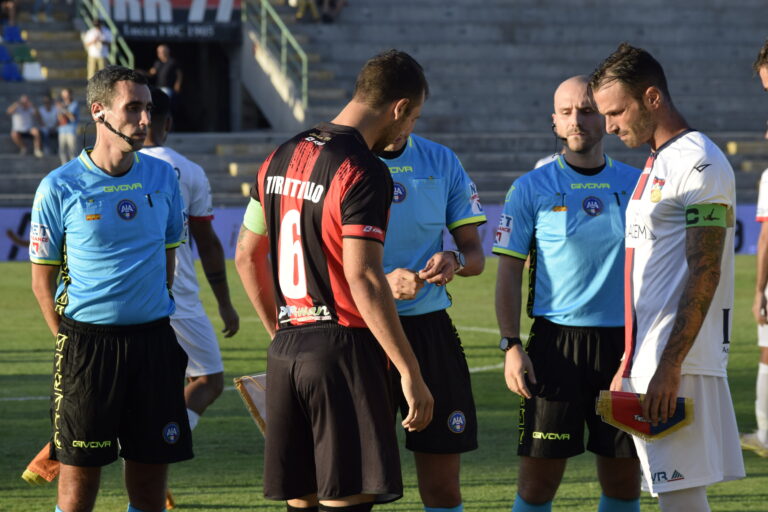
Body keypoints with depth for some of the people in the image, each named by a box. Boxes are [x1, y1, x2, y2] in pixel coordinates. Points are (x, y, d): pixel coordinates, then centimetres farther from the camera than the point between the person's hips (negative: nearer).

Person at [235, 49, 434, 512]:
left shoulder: (283, 158, 13)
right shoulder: (363, 170, -13)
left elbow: (247, 256, 19)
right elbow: (362, 277, -20)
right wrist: (411, 372, -18)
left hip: (286, 351, 8)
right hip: (343, 347, -8)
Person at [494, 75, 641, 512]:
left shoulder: (636, 185, 7)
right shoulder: (532, 189, 1)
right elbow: (509, 272, 2)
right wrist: (511, 346, -7)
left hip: (625, 343, 2)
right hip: (557, 342, -2)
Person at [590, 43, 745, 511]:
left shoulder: (700, 164, -10)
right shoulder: (657, 164, 20)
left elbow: (704, 275, -17)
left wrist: (670, 367, -21)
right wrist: (629, 365, 21)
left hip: (679, 366, -9)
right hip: (649, 362, 9)